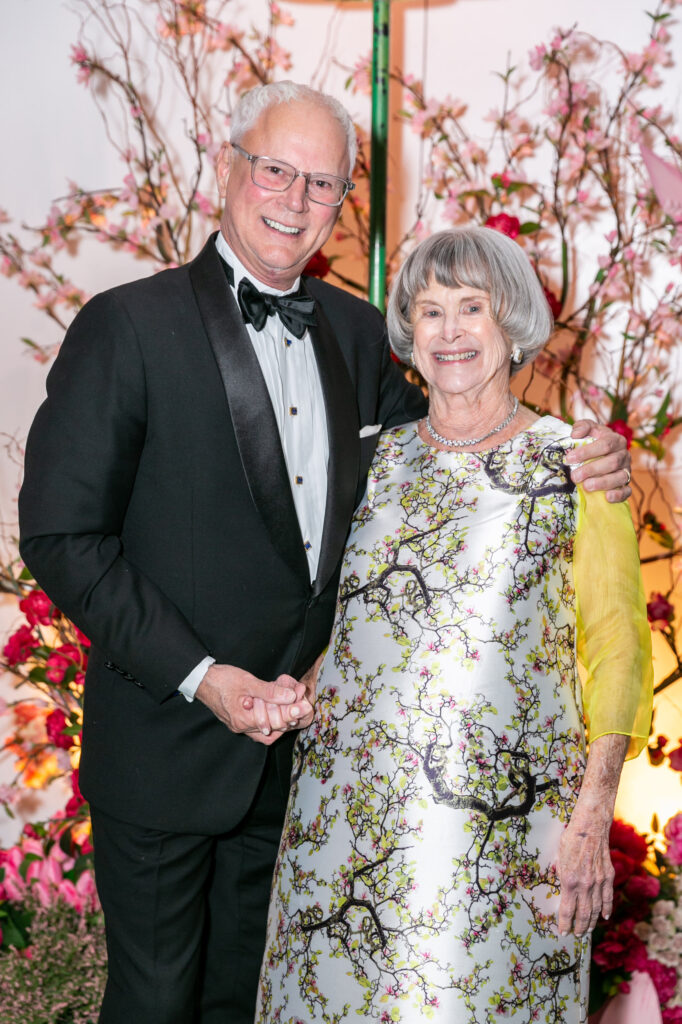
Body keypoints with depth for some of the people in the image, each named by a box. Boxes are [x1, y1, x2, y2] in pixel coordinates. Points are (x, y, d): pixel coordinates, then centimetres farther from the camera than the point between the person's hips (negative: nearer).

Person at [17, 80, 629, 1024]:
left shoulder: (355, 331, 5)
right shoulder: (129, 327, -13)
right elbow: (62, 538, -15)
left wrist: (579, 466, -4)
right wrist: (201, 678, -19)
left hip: (298, 729, 5)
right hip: (166, 744, -5)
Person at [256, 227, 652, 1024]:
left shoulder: (576, 466, -3)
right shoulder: (374, 460, 9)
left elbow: (616, 649, -4)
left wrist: (593, 814, -10)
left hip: (504, 817, -3)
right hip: (355, 802, 4)